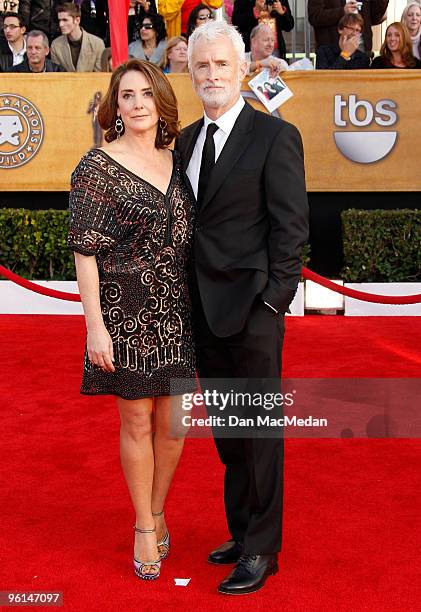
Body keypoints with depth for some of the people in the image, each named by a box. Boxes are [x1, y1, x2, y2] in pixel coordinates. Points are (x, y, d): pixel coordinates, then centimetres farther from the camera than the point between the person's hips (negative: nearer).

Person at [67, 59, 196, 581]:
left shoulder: (176, 163, 7)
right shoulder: (97, 167, -8)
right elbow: (85, 251, -10)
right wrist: (95, 325, -15)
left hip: (177, 313, 4)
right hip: (125, 312, -4)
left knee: (174, 421, 11)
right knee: (138, 423, 7)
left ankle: (157, 510, 34)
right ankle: (144, 527, 25)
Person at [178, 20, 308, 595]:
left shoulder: (276, 136, -7)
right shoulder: (187, 140, 13)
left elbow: (291, 225, -9)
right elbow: (183, 221, 14)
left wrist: (272, 301, -13)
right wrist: (187, 300, 7)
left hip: (251, 309, -6)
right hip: (203, 310, 7)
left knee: (260, 431, 2)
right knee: (227, 431, 15)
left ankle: (262, 551, 15)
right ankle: (241, 531, 29)